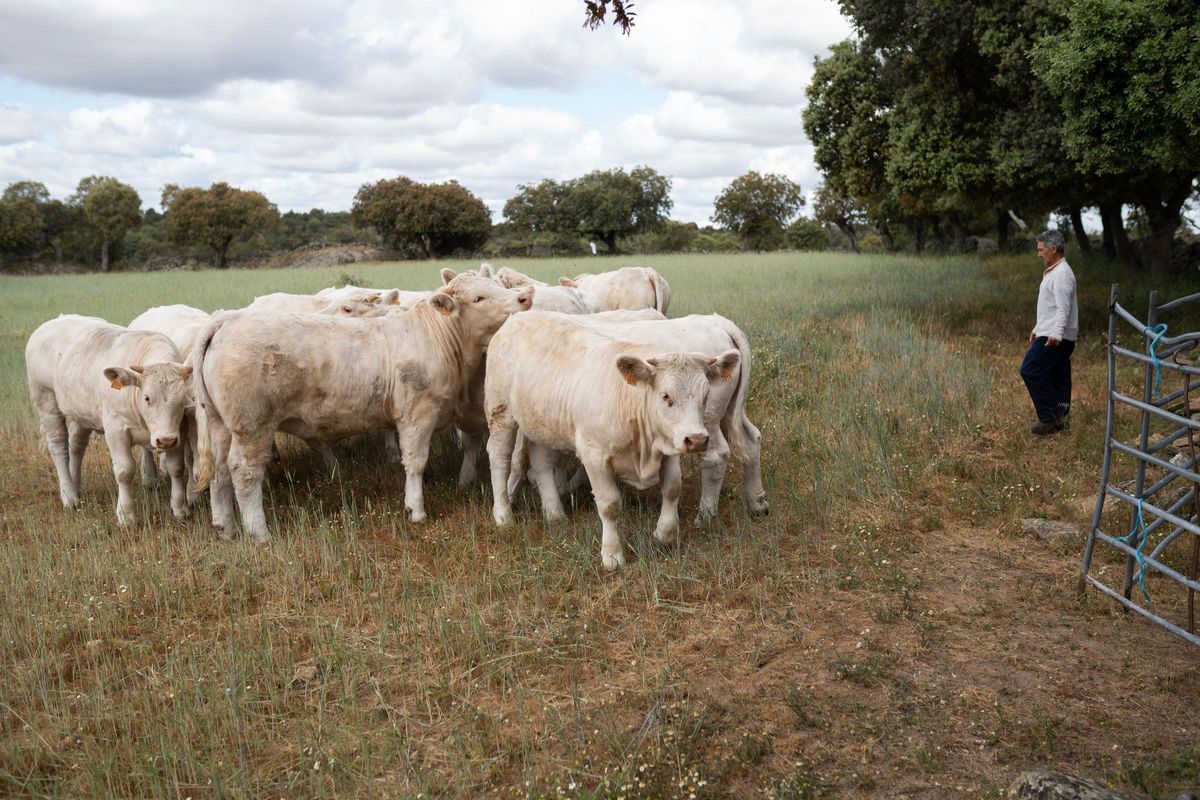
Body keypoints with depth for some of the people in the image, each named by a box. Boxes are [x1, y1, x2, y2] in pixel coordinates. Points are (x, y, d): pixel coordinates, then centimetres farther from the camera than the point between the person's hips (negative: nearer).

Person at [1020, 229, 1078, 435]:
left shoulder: (1062, 274, -14)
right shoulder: (1053, 272, 19)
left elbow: (1063, 308, -23)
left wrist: (1056, 333, -32)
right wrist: (1037, 329, 29)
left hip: (1055, 338, -11)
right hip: (1050, 335, 11)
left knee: (1030, 371, -13)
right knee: (1058, 377, 11)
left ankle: (1050, 417, -11)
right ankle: (1058, 418, 16)